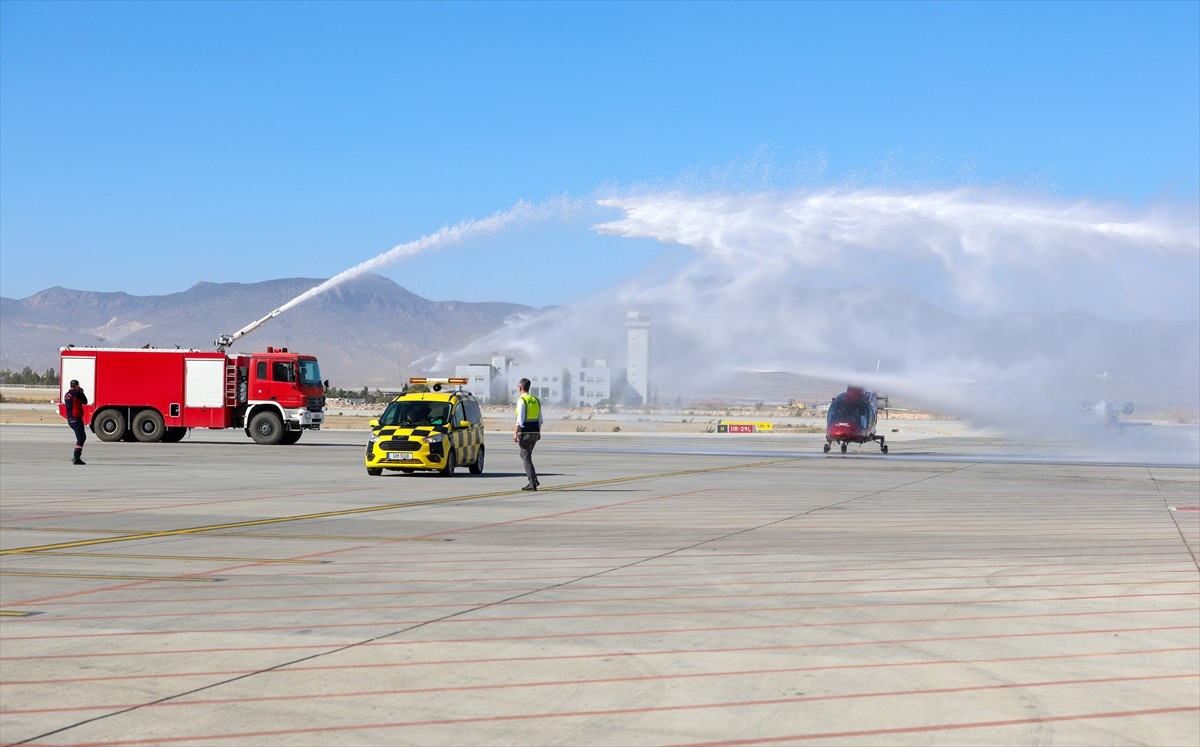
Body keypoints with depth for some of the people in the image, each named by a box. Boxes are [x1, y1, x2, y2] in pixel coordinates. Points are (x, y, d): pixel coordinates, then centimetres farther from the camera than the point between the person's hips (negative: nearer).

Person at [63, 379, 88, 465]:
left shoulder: (66, 395, 14)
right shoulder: (77, 393, -11)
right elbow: (85, 402, -1)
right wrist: (81, 392, 13)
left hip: (69, 419, 9)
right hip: (76, 418, -9)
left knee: (82, 437, 20)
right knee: (80, 438, -8)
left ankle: (76, 456, 20)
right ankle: (76, 458, -16)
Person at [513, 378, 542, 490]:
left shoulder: (521, 400, -12)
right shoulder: (535, 400, 11)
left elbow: (520, 419, -18)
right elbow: (540, 419, 14)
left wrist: (515, 433, -15)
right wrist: (539, 432, 23)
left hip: (525, 432, -7)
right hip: (535, 432, 7)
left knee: (526, 457, -2)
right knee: (525, 455, 20)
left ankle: (533, 483, -7)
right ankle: (533, 480, 13)